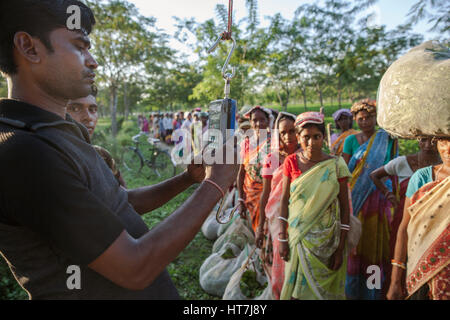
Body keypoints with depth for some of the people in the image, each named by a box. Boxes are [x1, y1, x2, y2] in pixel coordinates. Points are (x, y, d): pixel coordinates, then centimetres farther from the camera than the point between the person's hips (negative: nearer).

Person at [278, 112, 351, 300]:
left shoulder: (336, 166, -6)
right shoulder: (291, 162, -3)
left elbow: (345, 207, -3)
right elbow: (284, 200, -1)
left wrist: (340, 249, -5)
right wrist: (282, 239, -4)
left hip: (326, 239, 0)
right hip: (297, 235, 1)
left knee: (323, 287, 11)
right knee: (297, 284, 11)